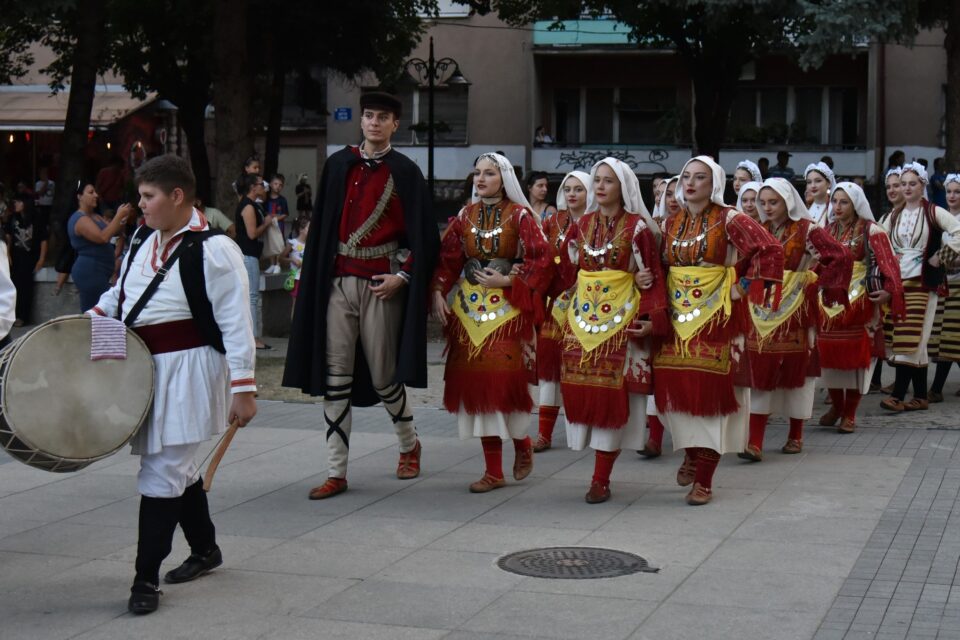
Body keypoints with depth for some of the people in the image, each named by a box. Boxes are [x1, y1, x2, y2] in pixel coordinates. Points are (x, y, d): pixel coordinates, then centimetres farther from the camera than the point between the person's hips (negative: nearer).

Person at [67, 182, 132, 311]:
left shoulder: (95, 216, 17)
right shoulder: (79, 219, -13)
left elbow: (114, 231, 15)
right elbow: (103, 237, -24)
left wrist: (123, 218, -3)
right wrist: (118, 216, -20)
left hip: (96, 272, 10)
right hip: (90, 272, -10)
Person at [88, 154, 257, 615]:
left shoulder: (213, 250, -15)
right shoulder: (144, 242, 9)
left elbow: (236, 325, -17)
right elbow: (120, 295, 23)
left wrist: (243, 390, -19)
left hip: (188, 372, -8)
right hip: (144, 367, 8)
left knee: (162, 473, -8)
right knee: (178, 466, 18)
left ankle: (146, 578, 0)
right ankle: (205, 550, 36)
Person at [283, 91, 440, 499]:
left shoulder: (404, 172, 0)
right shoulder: (338, 165, 10)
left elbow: (423, 235, -1)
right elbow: (321, 227, 11)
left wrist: (403, 275, -11)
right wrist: (311, 279, 6)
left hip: (380, 284, -3)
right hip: (337, 282, 3)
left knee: (383, 374, 3)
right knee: (335, 377, 1)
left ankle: (409, 443, 31)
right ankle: (336, 473, 6)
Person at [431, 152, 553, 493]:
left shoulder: (519, 216, -2)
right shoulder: (465, 216, 9)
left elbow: (543, 257, -9)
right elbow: (447, 258, 8)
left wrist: (508, 280, -12)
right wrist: (438, 293, -4)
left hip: (507, 306, -4)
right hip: (469, 307, 4)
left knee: (506, 379, -10)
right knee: (477, 380, 1)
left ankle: (522, 443, 20)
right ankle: (493, 470, 7)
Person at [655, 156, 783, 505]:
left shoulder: (728, 220, -5)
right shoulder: (671, 223, 11)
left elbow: (771, 249, -11)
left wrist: (745, 288, -11)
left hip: (717, 316, -4)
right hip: (677, 315, 5)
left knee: (711, 390, -4)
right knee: (674, 386, 1)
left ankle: (704, 479, 1)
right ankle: (692, 452, 28)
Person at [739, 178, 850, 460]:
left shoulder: (806, 230, -8)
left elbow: (841, 257, -14)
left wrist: (816, 282, -11)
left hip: (796, 309, -4)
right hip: (763, 309, 4)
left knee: (795, 369, 5)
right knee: (759, 370, -3)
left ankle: (795, 436, 21)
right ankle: (755, 442, -6)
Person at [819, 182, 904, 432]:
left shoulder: (870, 231, -6)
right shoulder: (828, 231, 11)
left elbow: (888, 263, -12)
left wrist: (889, 290, -25)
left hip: (859, 301, -4)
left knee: (856, 355, 0)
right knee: (829, 353, 5)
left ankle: (849, 413, 10)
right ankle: (836, 405, 23)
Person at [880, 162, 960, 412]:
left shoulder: (933, 212, -4)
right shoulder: (894, 215, 14)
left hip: (921, 282, -5)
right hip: (896, 281, 5)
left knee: (910, 338, -10)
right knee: (913, 342, 5)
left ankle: (898, 395, -12)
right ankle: (920, 397, 10)